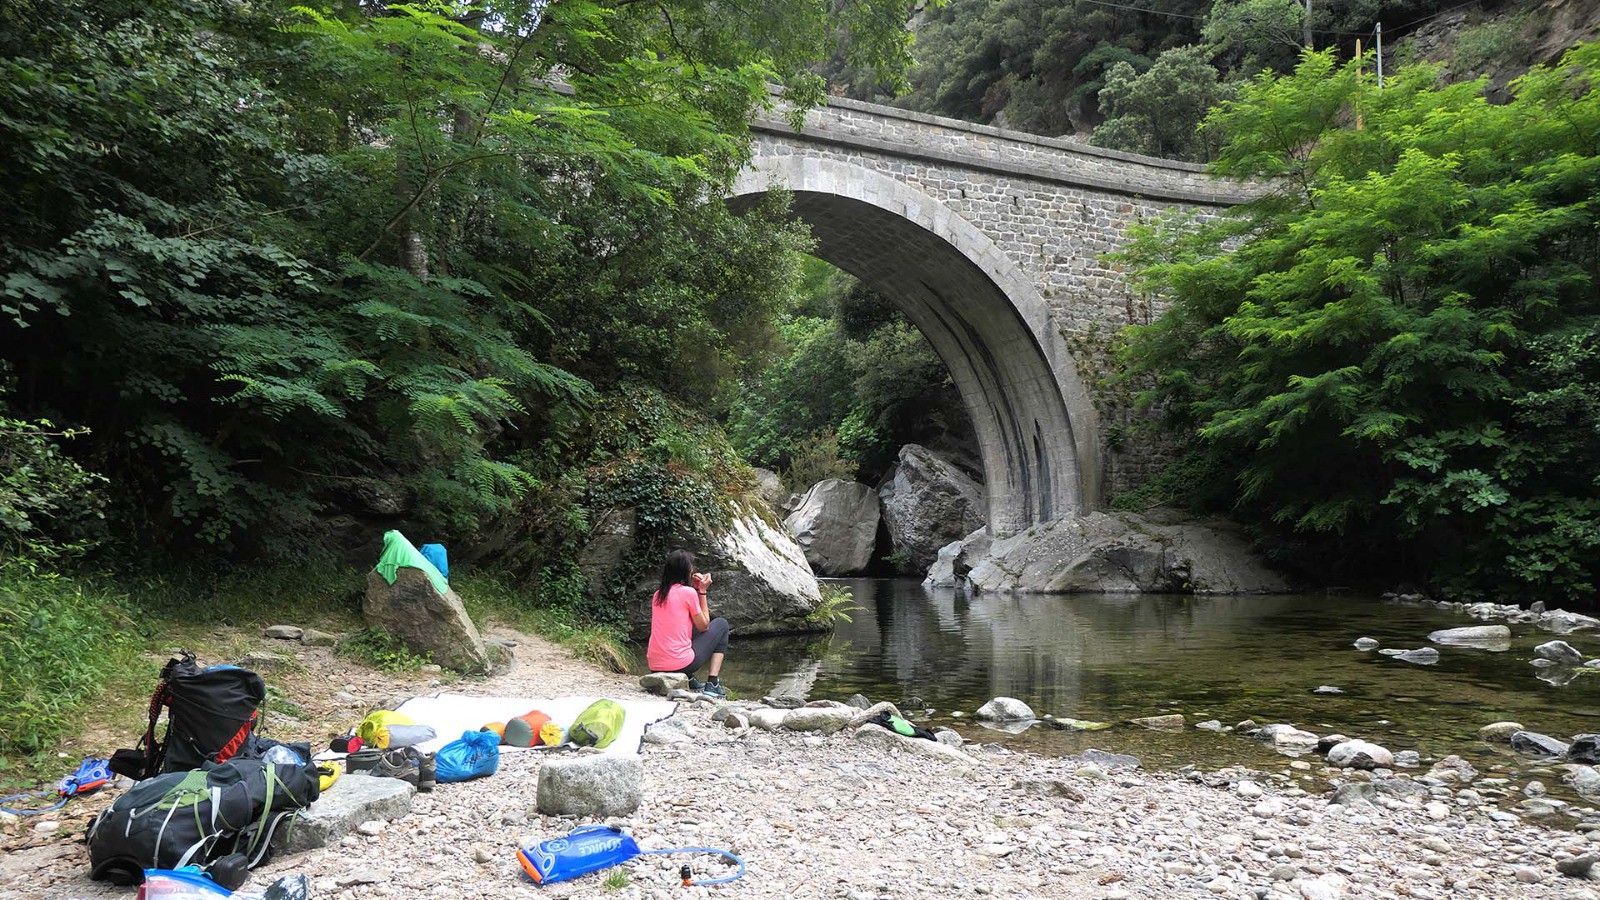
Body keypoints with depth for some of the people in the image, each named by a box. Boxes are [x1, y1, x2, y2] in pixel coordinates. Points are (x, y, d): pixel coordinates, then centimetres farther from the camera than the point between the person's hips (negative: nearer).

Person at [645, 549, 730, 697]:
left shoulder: (657, 595, 11)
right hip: (681, 664, -7)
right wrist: (702, 591, 6)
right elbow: (704, 626, 1)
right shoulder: (688, 592, -9)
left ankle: (689, 680, 21)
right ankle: (712, 684, 5)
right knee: (721, 624, 15)